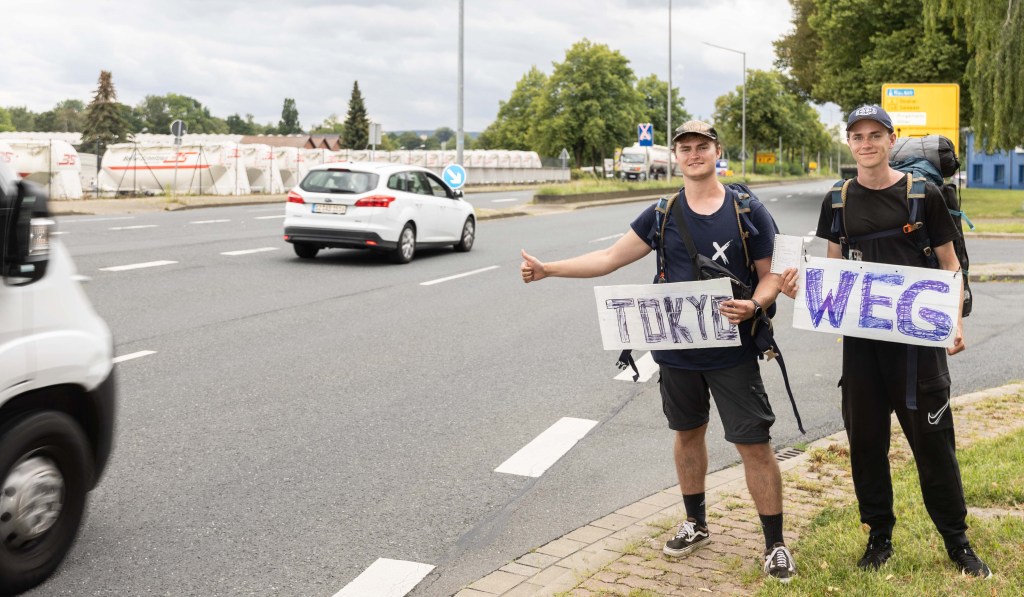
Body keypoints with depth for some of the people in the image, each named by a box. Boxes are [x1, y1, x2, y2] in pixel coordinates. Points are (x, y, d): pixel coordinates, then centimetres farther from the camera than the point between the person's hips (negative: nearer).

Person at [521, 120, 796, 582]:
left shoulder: (748, 211, -5)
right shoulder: (662, 215, 2)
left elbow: (771, 275, -2)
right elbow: (610, 258, 3)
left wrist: (753, 306, -23)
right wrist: (547, 269, -4)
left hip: (732, 350, -3)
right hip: (677, 350, 3)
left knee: (754, 443, -1)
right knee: (687, 433, 17)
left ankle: (775, 544, 14)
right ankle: (695, 524, 36)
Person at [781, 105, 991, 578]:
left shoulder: (923, 195, -3)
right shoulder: (837, 202, 5)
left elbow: (949, 264, 2)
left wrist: (955, 321, -10)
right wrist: (803, 286, -10)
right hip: (860, 338, 3)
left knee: (933, 440, 4)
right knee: (866, 440, 9)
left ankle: (957, 540, 20)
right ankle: (879, 536, 25)